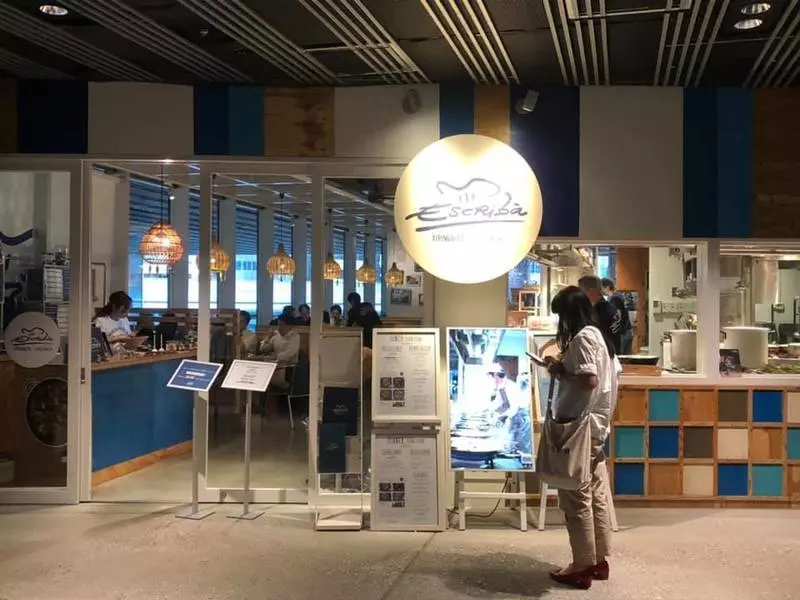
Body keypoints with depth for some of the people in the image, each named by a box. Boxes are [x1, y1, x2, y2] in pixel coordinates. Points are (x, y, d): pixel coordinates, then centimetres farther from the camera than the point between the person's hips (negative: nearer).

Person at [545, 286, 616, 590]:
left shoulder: (582, 337, -16)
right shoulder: (599, 335, 14)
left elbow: (589, 381, -26)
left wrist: (560, 372, -12)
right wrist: (563, 368, 12)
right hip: (596, 425, 10)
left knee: (576, 498, -2)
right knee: (596, 496, 13)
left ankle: (583, 567, 4)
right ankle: (599, 561, 21)